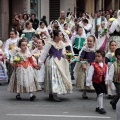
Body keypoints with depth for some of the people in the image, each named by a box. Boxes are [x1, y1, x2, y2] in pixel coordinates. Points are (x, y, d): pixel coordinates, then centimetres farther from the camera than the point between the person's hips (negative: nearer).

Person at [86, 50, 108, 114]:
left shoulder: (105, 66, 0)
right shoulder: (93, 65, -15)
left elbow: (106, 75, 11)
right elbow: (90, 74, -14)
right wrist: (88, 83, -13)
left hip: (102, 83, 6)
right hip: (96, 83, -6)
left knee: (101, 95, 12)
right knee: (100, 94, -12)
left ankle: (98, 107, 25)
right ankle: (101, 108, -7)